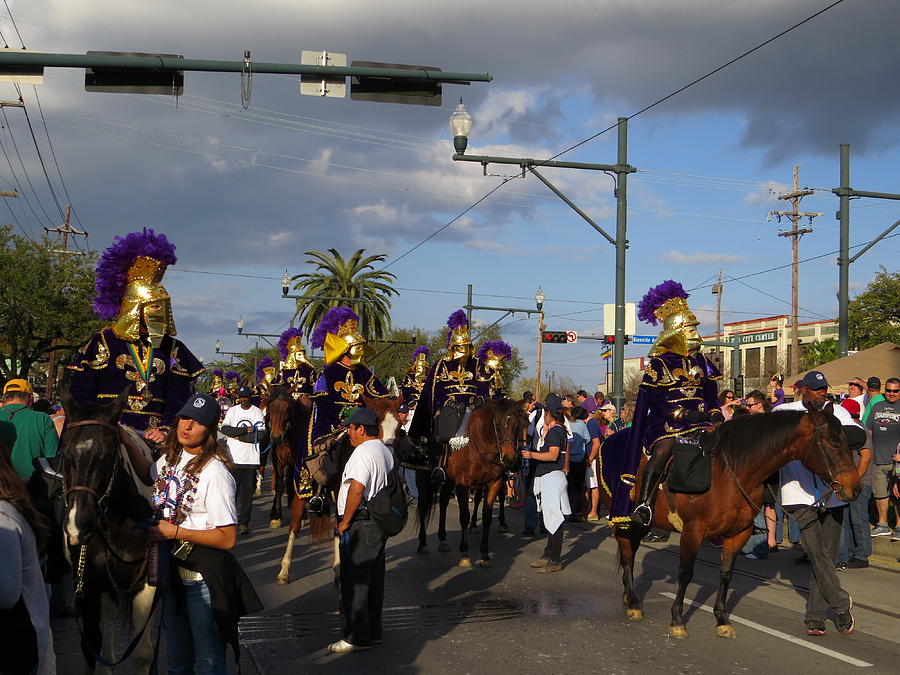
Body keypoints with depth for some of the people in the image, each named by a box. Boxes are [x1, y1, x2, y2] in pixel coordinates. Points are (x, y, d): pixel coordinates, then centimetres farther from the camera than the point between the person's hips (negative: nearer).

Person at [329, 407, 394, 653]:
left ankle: (356, 637, 1)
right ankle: (373, 632, 22)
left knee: (354, 581, -3)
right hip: (380, 522, 10)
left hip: (361, 525, -10)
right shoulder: (385, 451, 14)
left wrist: (344, 522, -16)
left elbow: (357, 488, -25)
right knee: (374, 580, 14)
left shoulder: (363, 451, -16)